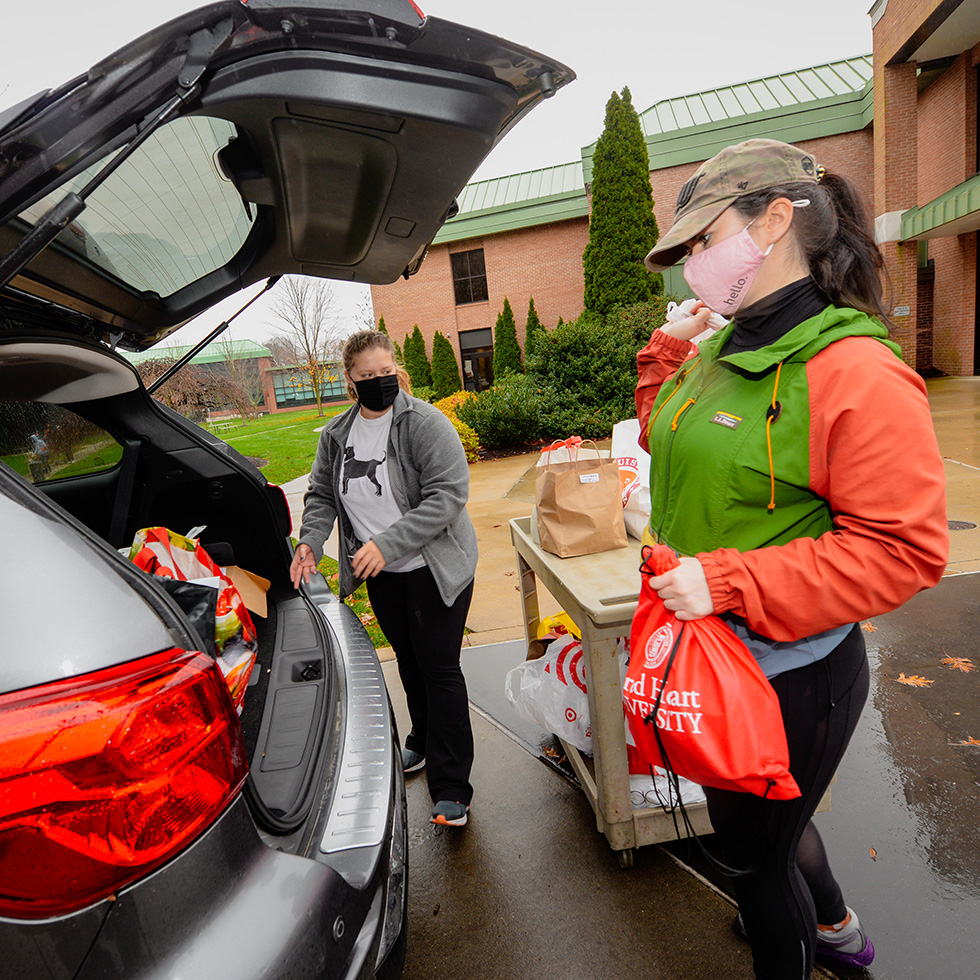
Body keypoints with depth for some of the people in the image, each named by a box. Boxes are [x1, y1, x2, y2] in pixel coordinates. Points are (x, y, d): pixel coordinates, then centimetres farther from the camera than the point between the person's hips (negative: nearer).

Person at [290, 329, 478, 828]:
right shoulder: (335, 434, 3)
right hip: (381, 577, 6)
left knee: (439, 667, -2)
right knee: (409, 661, 21)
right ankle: (423, 743, 45)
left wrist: (387, 543, -27)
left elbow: (448, 495, -23)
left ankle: (451, 789, 11)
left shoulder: (425, 422, -16)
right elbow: (321, 495, 12)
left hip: (434, 568, -6)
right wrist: (310, 542, -8)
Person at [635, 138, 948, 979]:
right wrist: (666, 350, 5)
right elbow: (665, 438, 19)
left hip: (793, 671, -8)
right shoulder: (720, 351, 3)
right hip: (708, 650, 9)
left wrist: (729, 581, -29)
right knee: (762, 819, 32)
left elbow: (905, 549, -24)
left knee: (752, 848, 16)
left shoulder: (857, 373, -22)